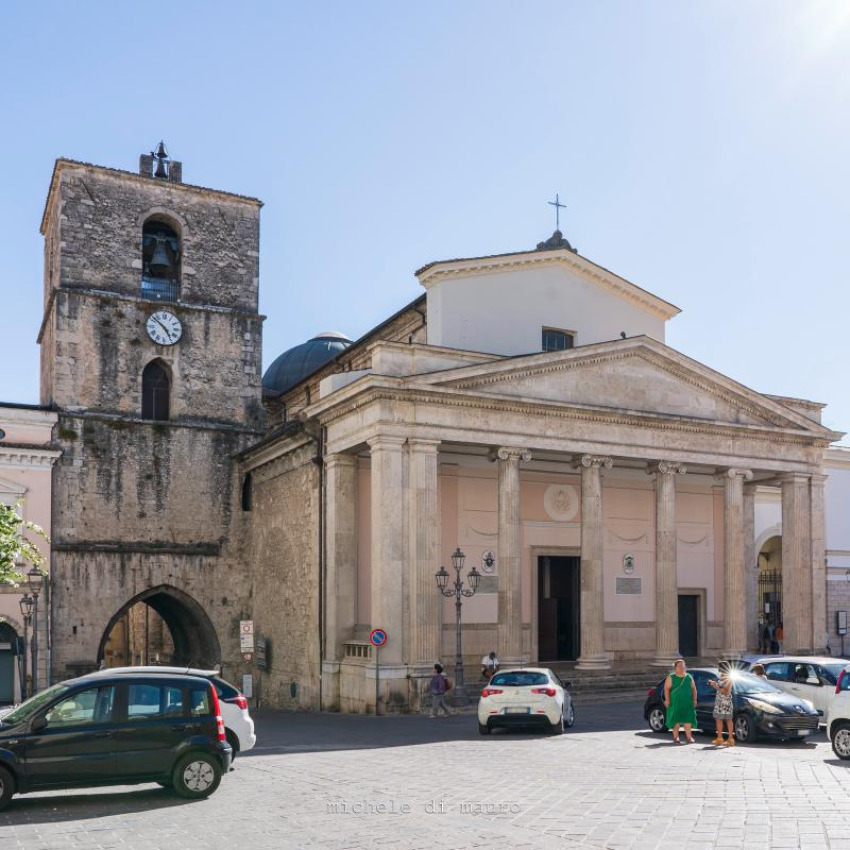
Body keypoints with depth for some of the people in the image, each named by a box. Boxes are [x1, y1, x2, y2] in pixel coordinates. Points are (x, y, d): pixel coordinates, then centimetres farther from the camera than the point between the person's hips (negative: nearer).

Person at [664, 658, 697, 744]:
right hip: (675, 702, -2)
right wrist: (667, 699, -13)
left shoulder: (689, 677, 11)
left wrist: (695, 700, 6)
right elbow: (666, 689, -3)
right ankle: (675, 737, 7)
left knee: (688, 720, -3)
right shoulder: (671, 677, 2)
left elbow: (693, 689, 13)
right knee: (676, 720, 0)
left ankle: (689, 736, 5)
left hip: (687, 702, 2)